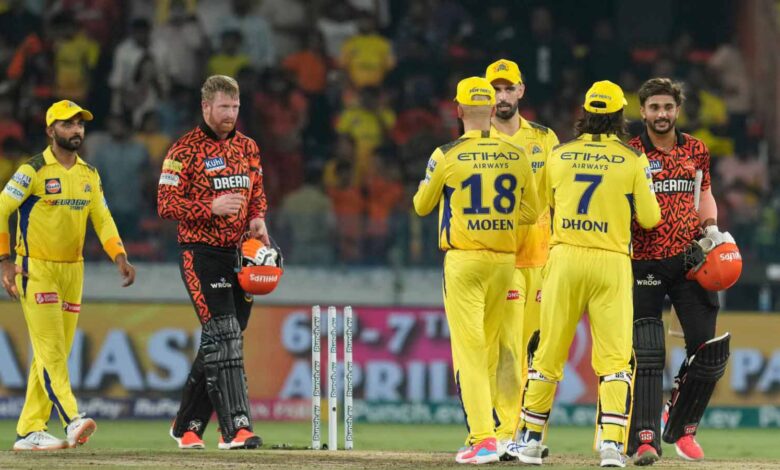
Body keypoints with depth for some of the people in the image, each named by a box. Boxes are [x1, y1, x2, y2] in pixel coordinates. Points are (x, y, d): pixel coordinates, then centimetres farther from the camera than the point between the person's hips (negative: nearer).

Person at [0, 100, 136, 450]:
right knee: (50, 350, -14)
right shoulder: (33, 171, -8)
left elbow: (102, 219, 8)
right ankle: (72, 421, -25)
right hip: (36, 269, -7)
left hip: (72, 270, 7)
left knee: (56, 352, 6)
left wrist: (120, 258, -7)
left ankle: (29, 431, 10)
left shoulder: (89, 175, 11)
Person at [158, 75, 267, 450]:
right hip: (201, 254, -7)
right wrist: (212, 208, -21)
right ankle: (235, 426, -20)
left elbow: (258, 194, 24)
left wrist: (257, 218, 2)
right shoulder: (185, 150, -6)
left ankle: (187, 425, 21)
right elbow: (166, 204, -10)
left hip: (239, 254, 7)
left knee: (216, 344, 10)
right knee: (224, 337, -15)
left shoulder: (247, 147, 14)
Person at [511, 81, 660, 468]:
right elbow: (649, 219, 2)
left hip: (565, 258, 2)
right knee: (614, 356, -1)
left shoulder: (559, 156, 6)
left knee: (548, 351, 8)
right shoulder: (632, 160, -1)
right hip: (611, 262, -2)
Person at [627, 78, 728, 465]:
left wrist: (711, 228, 7)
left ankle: (682, 427, 19)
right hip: (645, 263, -4)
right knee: (646, 353, -9)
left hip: (689, 260, 4)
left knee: (710, 349, 1)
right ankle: (645, 439, -10)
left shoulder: (696, 150, 11)